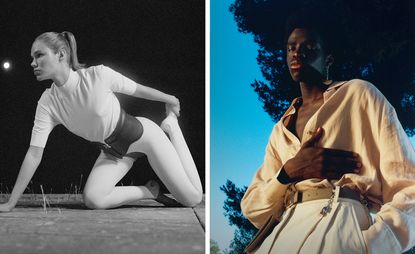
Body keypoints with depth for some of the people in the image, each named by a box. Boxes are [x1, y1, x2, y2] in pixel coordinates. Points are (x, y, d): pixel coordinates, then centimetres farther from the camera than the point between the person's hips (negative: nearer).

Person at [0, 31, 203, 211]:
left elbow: (137, 89, -9)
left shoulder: (98, 75, -26)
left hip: (143, 135, -3)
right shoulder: (47, 103, -14)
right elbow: (34, 154, -14)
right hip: (113, 151, 3)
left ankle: (171, 126, 16)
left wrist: (169, 100, 9)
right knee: (93, 200, -24)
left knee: (193, 199, -3)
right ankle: (149, 191, 3)